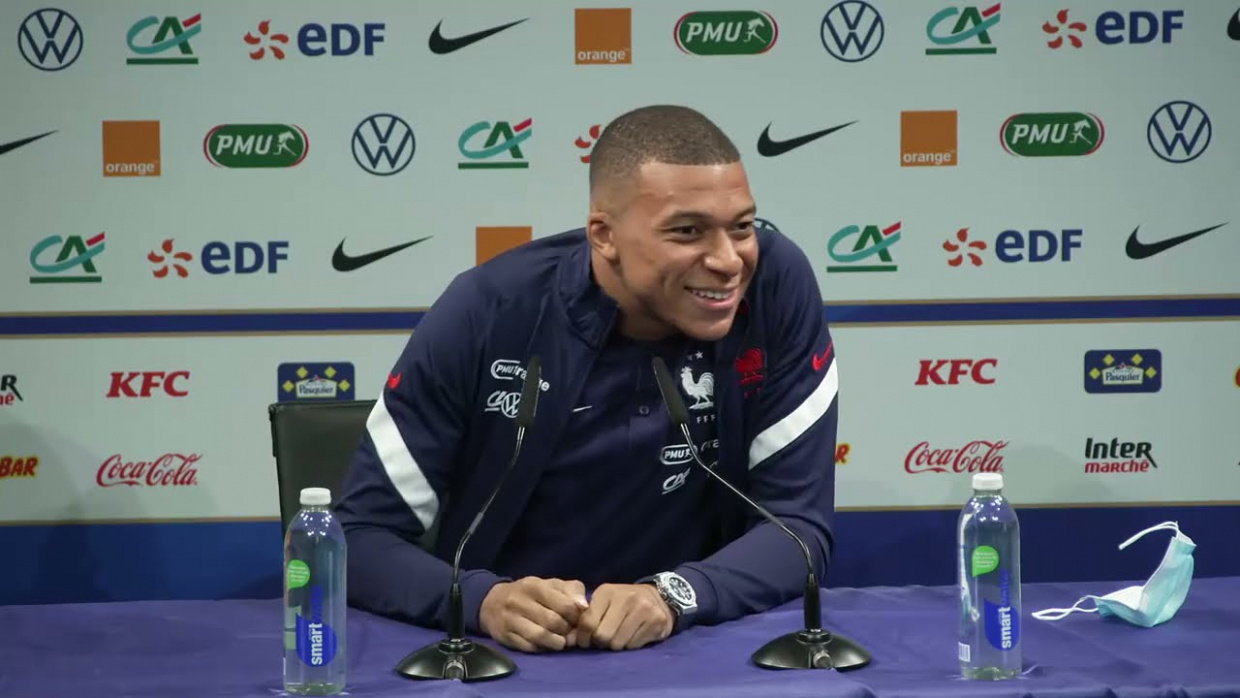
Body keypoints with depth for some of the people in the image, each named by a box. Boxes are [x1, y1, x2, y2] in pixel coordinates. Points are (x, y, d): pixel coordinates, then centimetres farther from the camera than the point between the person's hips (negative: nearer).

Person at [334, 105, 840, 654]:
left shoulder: (778, 287, -11)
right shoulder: (485, 315, -13)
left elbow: (798, 522, -10)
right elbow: (361, 537, -10)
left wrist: (672, 597, -28)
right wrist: (484, 600, -29)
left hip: (689, 652, 1)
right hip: (499, 655, 0)